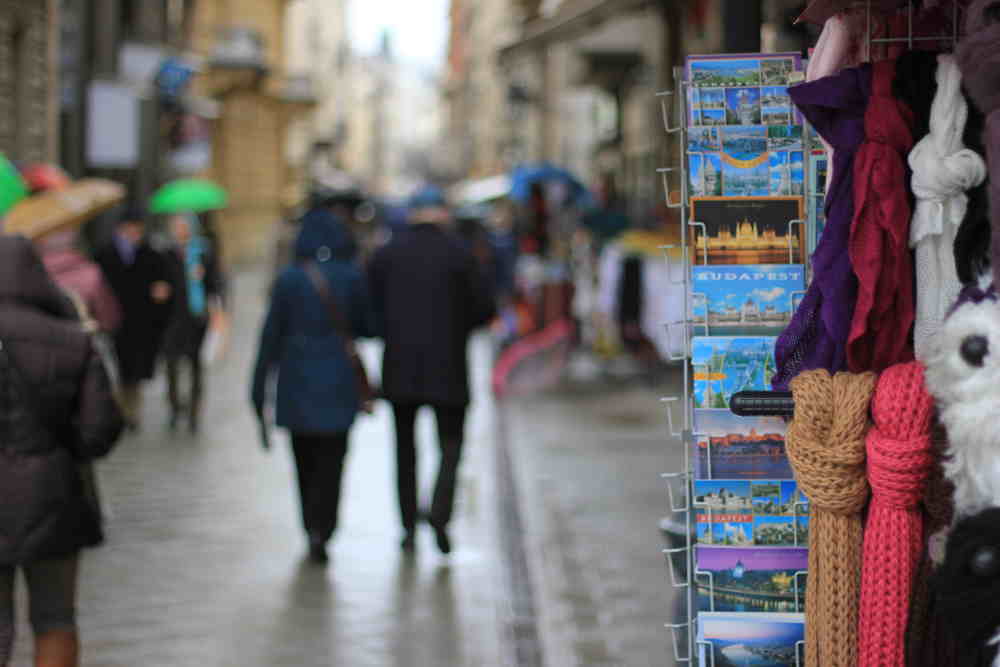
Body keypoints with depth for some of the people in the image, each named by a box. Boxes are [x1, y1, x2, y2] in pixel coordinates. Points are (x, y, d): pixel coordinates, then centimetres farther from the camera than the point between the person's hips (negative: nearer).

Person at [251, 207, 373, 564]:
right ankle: (321, 529, -16)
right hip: (339, 384, -1)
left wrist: (259, 387, 1)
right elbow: (367, 327, 2)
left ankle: (312, 528, 25)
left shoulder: (288, 279, -4)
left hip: (297, 381, 1)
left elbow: (272, 335, -3)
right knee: (331, 460, 0)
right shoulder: (352, 277, -3)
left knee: (304, 459, 16)